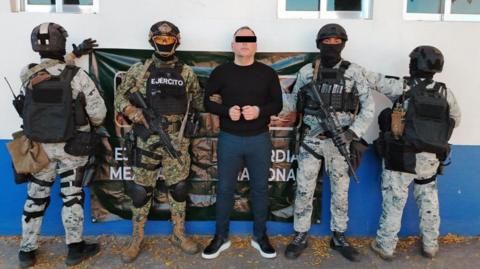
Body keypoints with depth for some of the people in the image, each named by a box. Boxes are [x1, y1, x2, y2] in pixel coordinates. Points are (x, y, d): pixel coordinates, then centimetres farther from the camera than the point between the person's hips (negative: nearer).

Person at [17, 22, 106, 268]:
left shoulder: (27, 74, -4)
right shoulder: (77, 75, -16)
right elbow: (98, 111, -14)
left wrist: (75, 54, 18)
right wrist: (93, 125, 7)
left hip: (39, 146, 3)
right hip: (71, 146, -3)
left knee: (36, 197, 14)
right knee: (72, 196, 8)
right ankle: (75, 248, 19)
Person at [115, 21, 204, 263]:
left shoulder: (187, 73, 5)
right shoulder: (138, 70, 1)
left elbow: (198, 102, 14)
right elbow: (119, 96, 5)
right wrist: (131, 111, -12)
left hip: (177, 141, 2)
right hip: (146, 140, -1)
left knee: (179, 188, 10)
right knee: (141, 190, 7)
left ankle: (178, 234, 27)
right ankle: (136, 238, 23)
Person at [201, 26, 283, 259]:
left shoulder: (267, 73, 2)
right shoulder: (221, 72, 1)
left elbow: (277, 104, 4)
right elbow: (208, 102, 4)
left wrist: (259, 111, -16)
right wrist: (226, 111, -15)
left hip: (259, 139, 1)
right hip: (229, 139, 0)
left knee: (260, 188, 10)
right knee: (224, 189, 7)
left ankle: (260, 236, 27)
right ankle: (221, 237, 24)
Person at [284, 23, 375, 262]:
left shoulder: (355, 72, -1)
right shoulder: (306, 72, 2)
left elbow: (369, 107, -4)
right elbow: (295, 103, 11)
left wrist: (352, 132, -14)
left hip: (340, 141, 0)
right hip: (311, 140, 0)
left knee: (340, 192, 11)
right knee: (304, 190, 4)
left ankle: (339, 238, 27)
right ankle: (300, 236, 20)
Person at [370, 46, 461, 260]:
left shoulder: (402, 87, -9)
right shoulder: (445, 93, 3)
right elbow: (455, 120, 17)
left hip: (402, 157, -4)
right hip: (431, 159, 4)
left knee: (394, 203, 5)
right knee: (429, 201, 19)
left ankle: (385, 246, 16)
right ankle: (430, 245, 30)